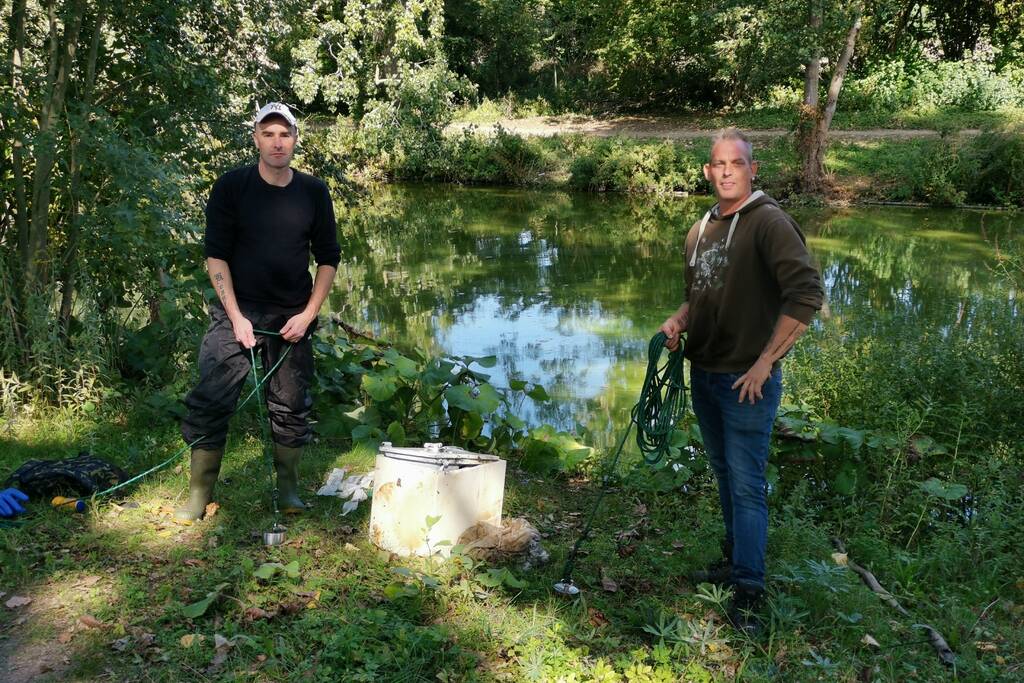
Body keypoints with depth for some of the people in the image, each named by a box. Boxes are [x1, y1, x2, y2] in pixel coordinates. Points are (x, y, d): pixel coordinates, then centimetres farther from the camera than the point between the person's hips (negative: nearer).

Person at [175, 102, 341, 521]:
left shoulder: (314, 192, 2)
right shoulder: (231, 187, -4)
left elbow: (328, 258, 6)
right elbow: (215, 255, -5)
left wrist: (308, 314, -4)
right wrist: (236, 317, -13)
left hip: (293, 317, 2)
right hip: (237, 311, -2)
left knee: (291, 407, 7)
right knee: (210, 402, -7)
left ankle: (288, 489, 22)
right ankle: (198, 496, 4)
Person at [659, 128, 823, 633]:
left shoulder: (768, 222, -14)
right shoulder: (700, 230, 10)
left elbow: (806, 295, -23)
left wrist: (764, 363, -22)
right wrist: (678, 320, 2)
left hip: (747, 381, -7)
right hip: (703, 373, 8)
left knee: (747, 484, -4)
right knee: (725, 475, 19)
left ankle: (748, 592, 3)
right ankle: (735, 558, 35)